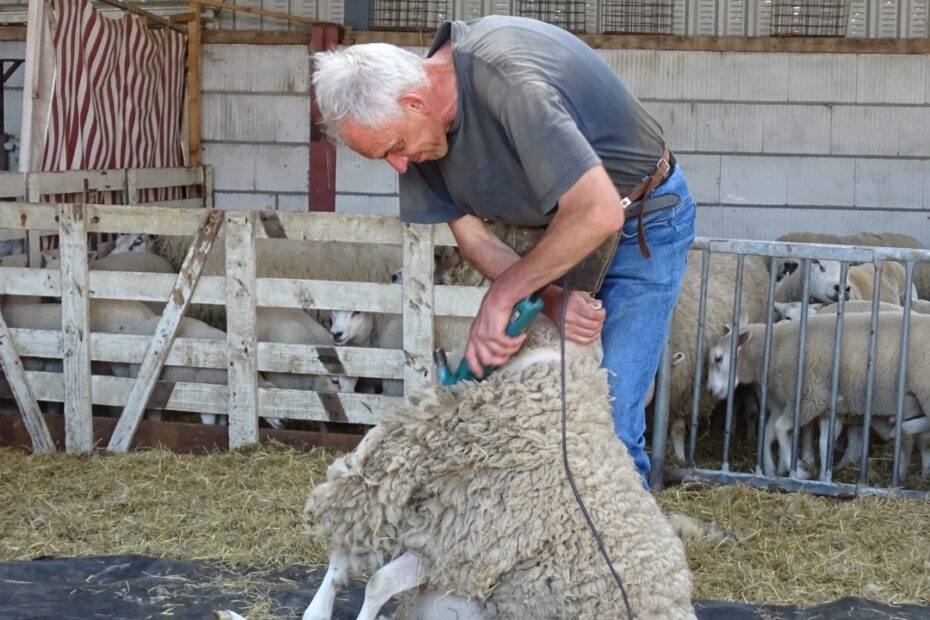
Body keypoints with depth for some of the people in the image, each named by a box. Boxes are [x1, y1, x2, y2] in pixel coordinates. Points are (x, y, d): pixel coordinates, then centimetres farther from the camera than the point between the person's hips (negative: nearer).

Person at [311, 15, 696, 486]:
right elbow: (471, 235, -9)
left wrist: (503, 295, -32)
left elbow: (599, 214, -40)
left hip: (640, 222, -7)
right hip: (547, 225, 7)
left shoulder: (509, 80, -36)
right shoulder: (423, 129, -12)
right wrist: (553, 300, -26)